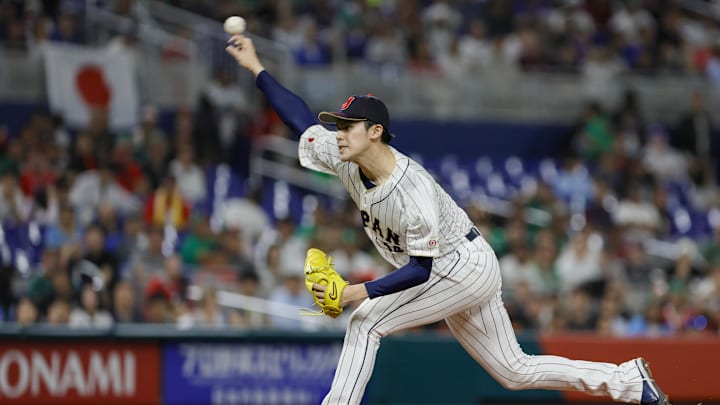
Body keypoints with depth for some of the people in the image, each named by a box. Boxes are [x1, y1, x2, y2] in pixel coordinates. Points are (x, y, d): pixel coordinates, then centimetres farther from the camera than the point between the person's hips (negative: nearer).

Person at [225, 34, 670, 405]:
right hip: (451, 272, 9)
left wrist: (361, 292, -35)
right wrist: (257, 69, -1)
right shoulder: (346, 159, -9)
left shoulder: (412, 191, -31)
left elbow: (421, 268, -27)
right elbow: (303, 119, 2)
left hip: (465, 265, -9)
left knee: (366, 321, -18)